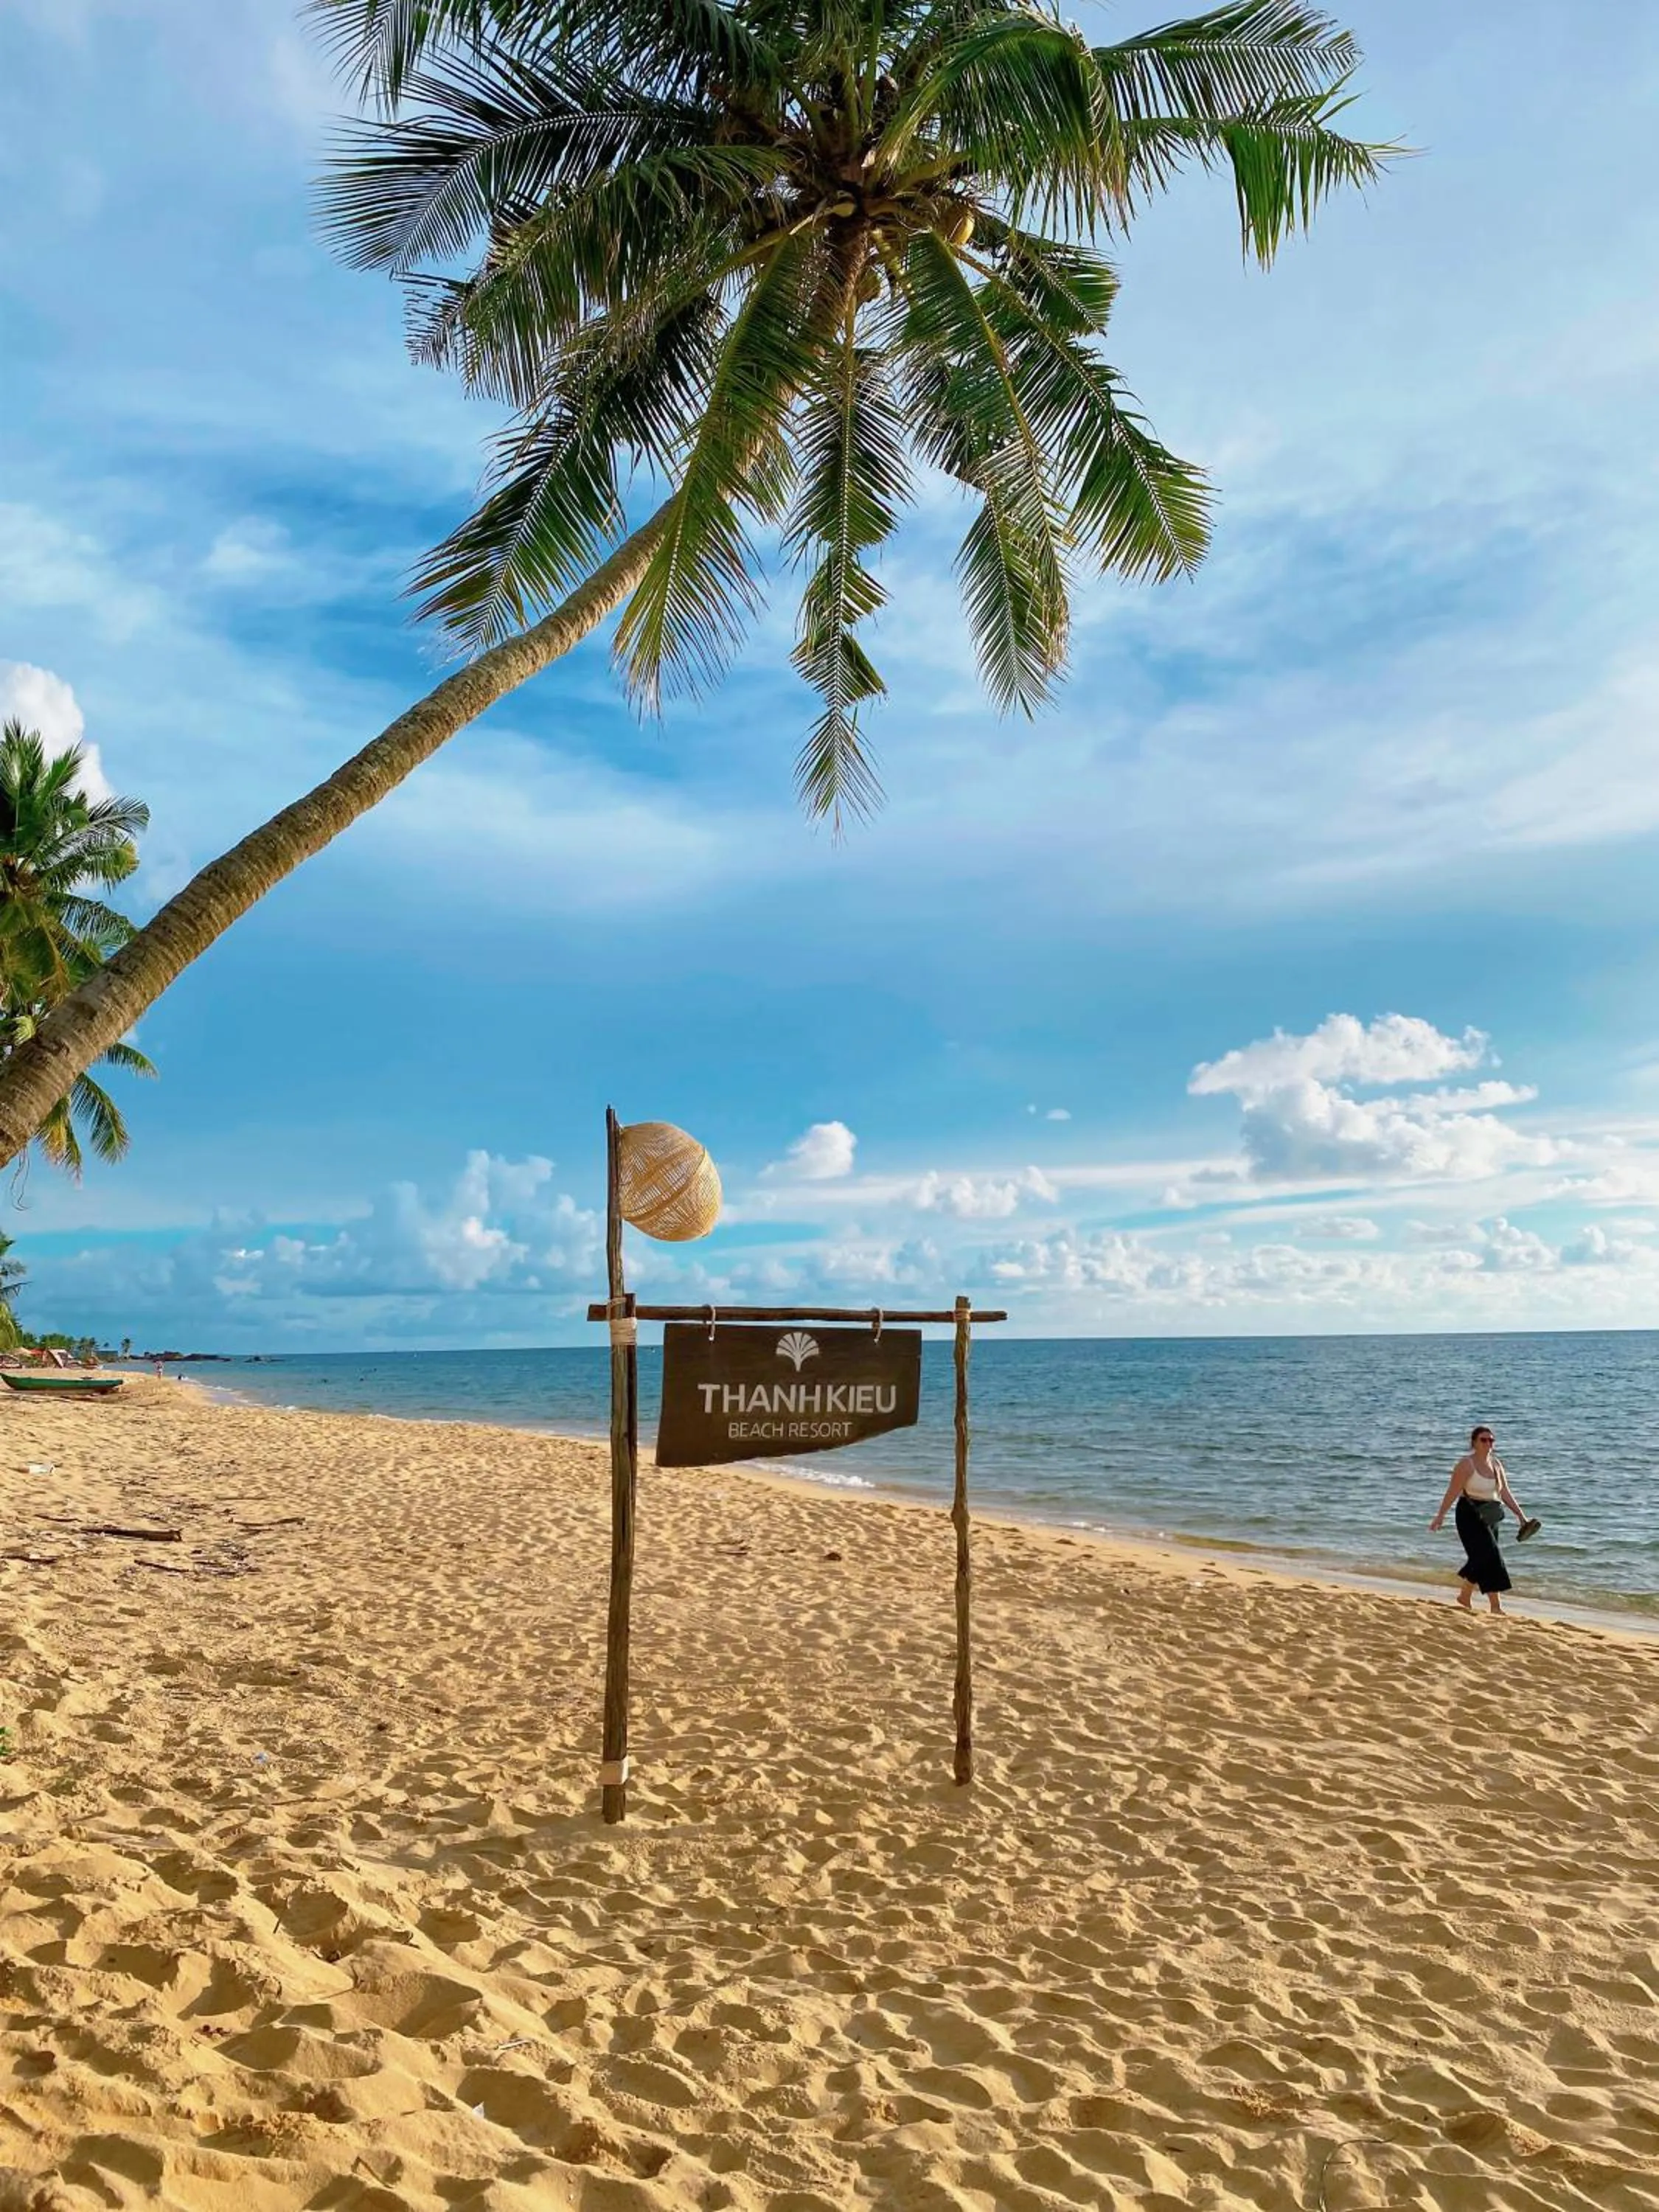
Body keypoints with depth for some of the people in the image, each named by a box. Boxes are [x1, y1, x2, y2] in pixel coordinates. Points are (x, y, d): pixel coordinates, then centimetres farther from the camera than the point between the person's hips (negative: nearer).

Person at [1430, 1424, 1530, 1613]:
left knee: (1481, 1558, 10)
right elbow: (1452, 1492, -14)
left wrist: (1520, 1515, 7)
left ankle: (1465, 1596, 28)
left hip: (1491, 1518, 7)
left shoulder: (1496, 1463, 9)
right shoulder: (1466, 1464, -12)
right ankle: (1496, 1606, -7)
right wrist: (1441, 1516, -18)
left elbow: (1505, 1492, 12)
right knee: (1490, 1557, -11)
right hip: (1471, 1516, -7)